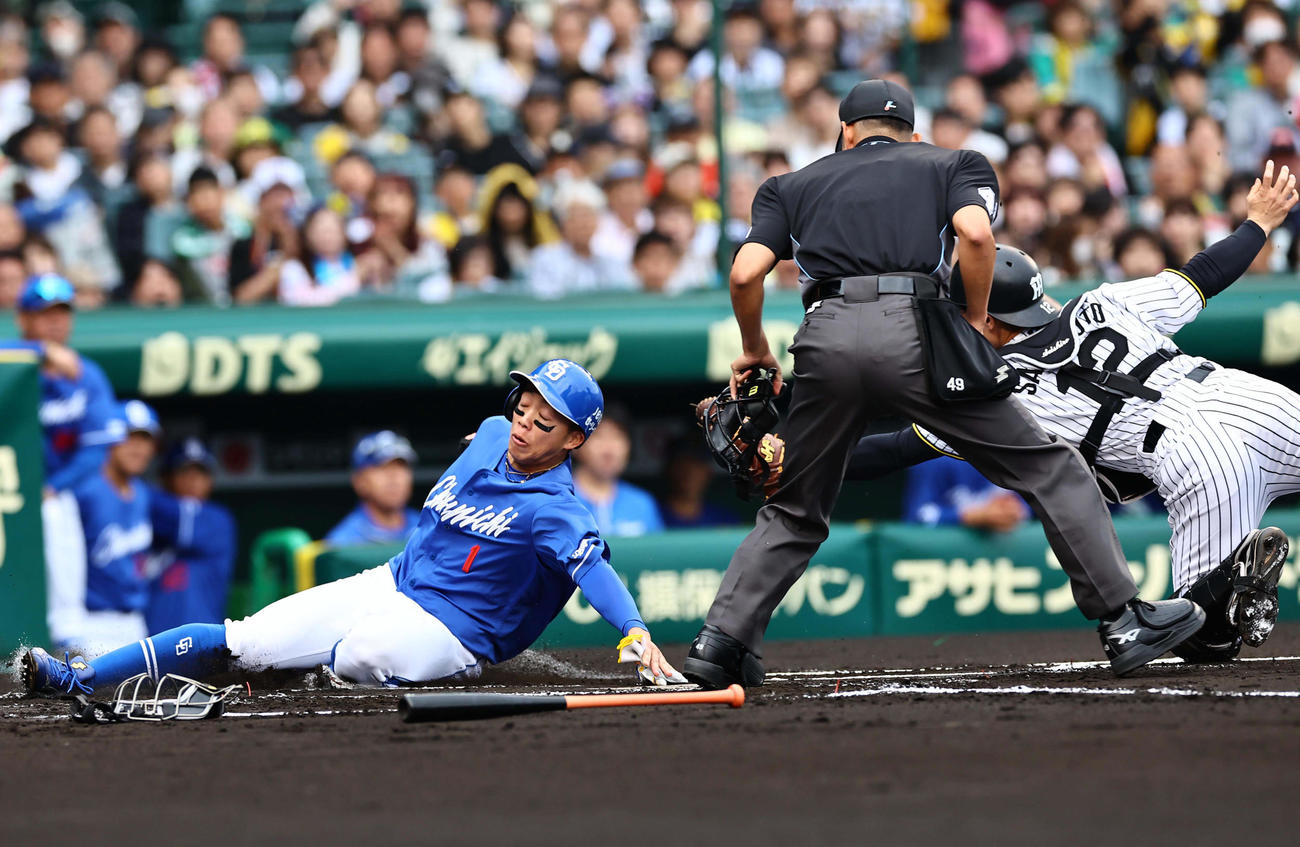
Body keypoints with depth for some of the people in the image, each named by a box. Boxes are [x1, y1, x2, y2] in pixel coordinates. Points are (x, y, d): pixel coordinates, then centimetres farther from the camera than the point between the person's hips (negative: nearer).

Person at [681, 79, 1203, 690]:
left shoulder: (795, 185, 29)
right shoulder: (951, 164, 24)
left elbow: (746, 273, 13)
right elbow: (975, 232, 0)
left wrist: (755, 351, 28)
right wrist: (975, 323, 11)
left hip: (826, 338, 2)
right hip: (913, 330, -2)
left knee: (793, 514, 20)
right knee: (1047, 468, 6)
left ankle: (720, 640, 9)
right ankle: (1123, 621, 0)